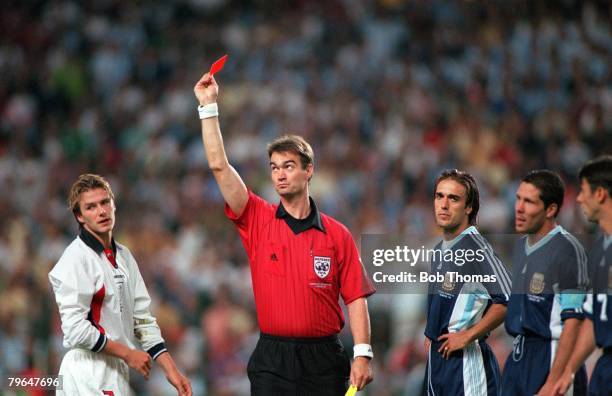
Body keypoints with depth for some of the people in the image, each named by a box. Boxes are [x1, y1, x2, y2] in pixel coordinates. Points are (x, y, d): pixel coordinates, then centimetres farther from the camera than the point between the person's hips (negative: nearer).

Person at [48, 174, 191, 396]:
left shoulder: (123, 257, 14)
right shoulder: (76, 259, -12)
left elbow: (143, 319, 15)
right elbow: (75, 329, -18)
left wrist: (171, 370, 6)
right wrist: (128, 353, -10)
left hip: (117, 374, 8)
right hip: (88, 377, -8)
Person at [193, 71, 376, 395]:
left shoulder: (337, 234, 4)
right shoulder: (258, 220, 5)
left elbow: (356, 298, 2)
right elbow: (219, 166, -2)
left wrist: (362, 354, -8)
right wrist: (208, 106, -5)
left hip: (323, 359, 0)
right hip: (271, 361, 0)